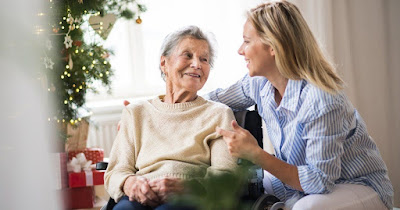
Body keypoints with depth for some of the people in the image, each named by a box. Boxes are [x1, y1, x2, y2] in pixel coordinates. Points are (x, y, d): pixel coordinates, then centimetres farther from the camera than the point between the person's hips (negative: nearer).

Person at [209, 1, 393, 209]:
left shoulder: (320, 102, -31)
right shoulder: (258, 83, -6)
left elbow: (320, 182, -29)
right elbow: (218, 99, 15)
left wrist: (255, 154, -34)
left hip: (361, 187, -7)